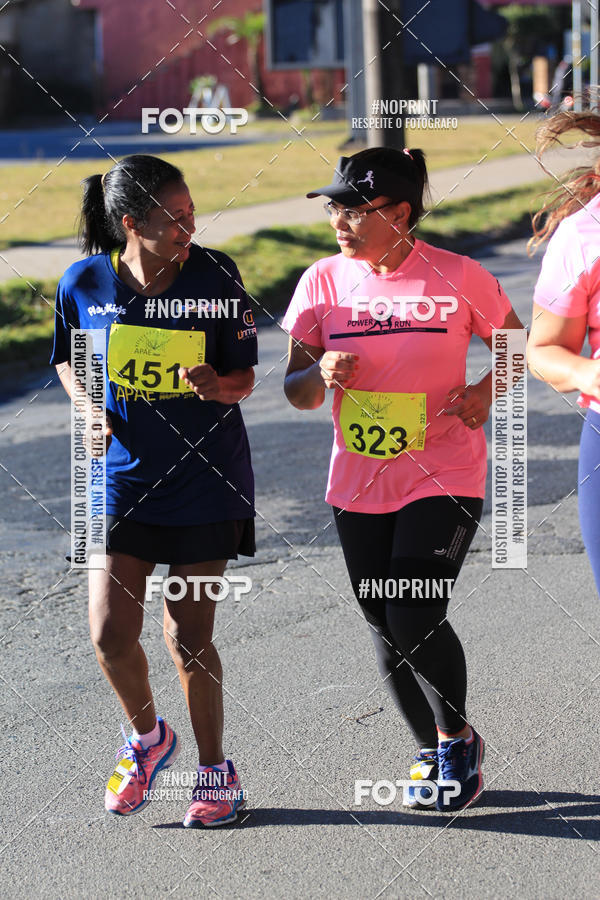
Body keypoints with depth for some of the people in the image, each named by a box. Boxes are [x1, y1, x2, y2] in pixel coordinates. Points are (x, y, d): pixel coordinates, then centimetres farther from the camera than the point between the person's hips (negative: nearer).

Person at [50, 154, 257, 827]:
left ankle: (215, 770, 24)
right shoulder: (84, 282, -7)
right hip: (122, 472, 1)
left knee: (188, 635, 3)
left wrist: (216, 384, -24)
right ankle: (146, 736, 24)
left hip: (206, 479, -1)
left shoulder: (216, 276, -9)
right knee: (110, 633, -7)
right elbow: (68, 359, 12)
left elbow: (244, 378, -2)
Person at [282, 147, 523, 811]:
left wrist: (486, 390, -11)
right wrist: (322, 373, -17)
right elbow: (297, 392, 5)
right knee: (385, 630, 9)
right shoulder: (323, 282, 0)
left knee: (415, 621, -13)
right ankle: (429, 752, 30)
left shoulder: (457, 277, -7)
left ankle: (456, 738, 14)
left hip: (444, 477, -4)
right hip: (359, 483, 4)